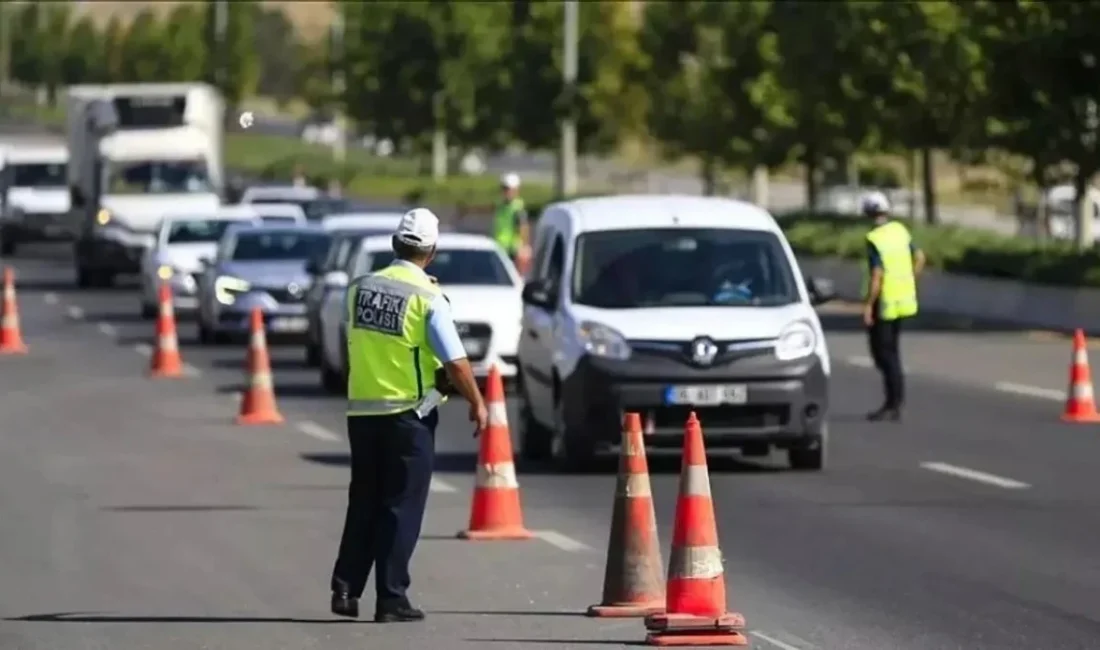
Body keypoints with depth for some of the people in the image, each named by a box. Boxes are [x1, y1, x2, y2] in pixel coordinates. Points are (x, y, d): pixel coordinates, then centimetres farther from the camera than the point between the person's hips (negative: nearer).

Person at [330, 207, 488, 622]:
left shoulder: (361, 288, 3)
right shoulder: (426, 298, -13)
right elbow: (455, 362, -13)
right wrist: (477, 404, 1)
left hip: (361, 410, 5)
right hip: (407, 413, -5)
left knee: (363, 503, 15)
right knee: (401, 507, 1)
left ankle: (346, 588, 11)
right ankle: (391, 599, 1)